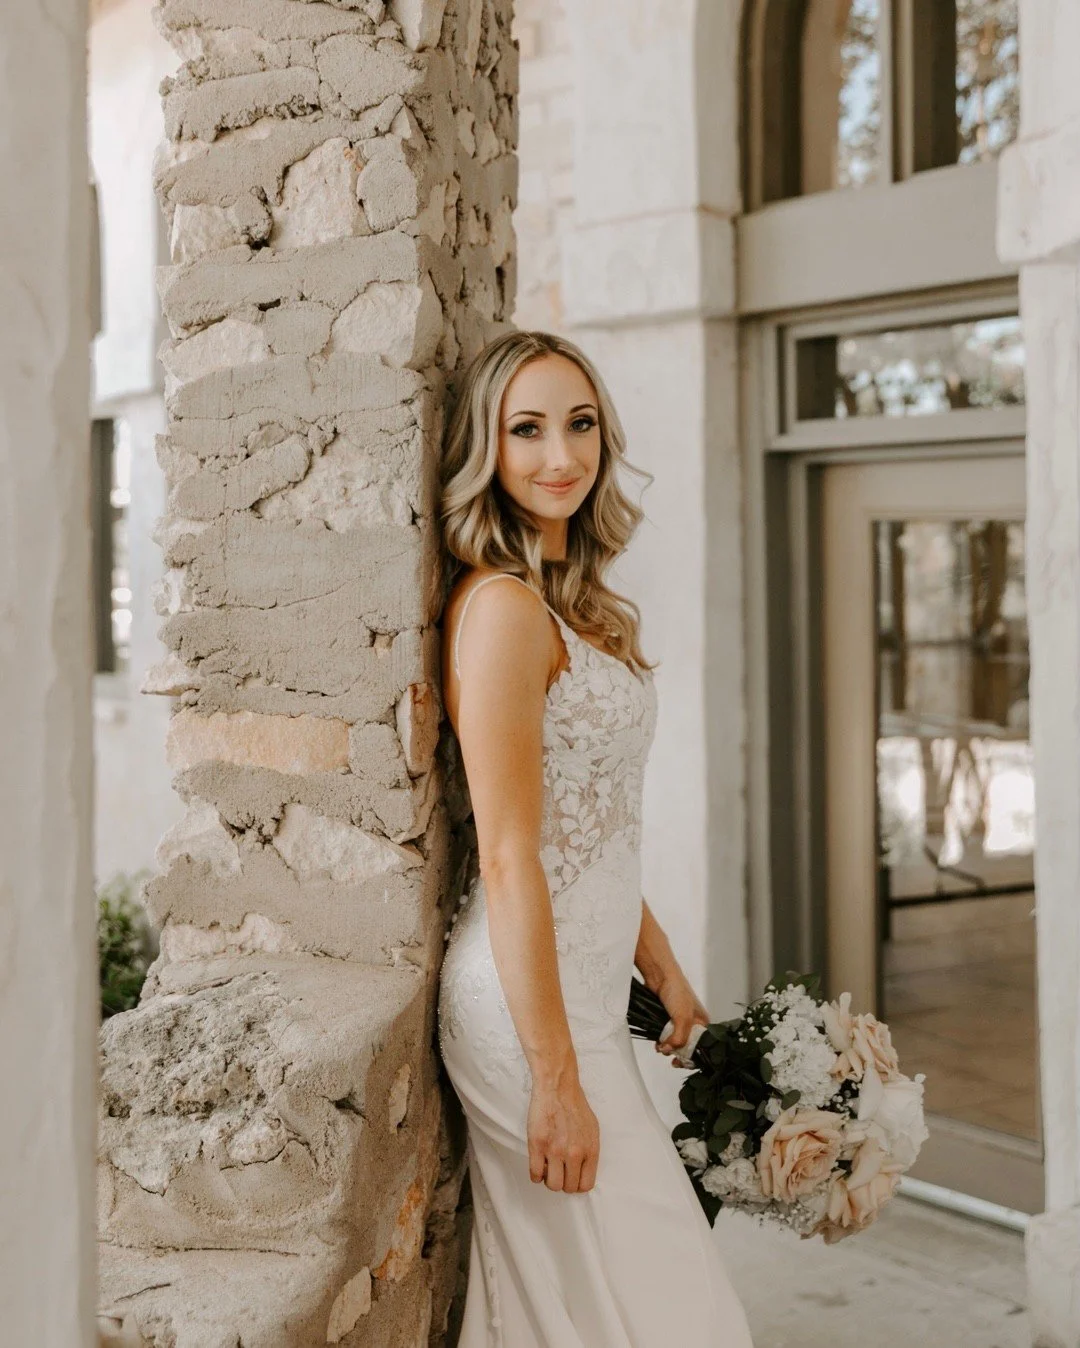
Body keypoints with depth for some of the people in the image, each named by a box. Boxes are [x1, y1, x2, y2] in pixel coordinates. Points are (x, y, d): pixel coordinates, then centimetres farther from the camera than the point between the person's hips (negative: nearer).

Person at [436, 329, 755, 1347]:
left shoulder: (577, 606, 13)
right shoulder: (502, 607, -16)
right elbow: (507, 861, -20)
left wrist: (664, 971, 17)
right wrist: (556, 1079, -20)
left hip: (583, 989, 9)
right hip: (528, 1002, -9)